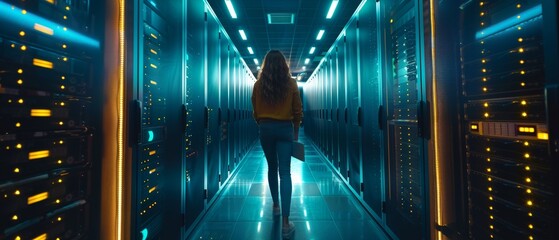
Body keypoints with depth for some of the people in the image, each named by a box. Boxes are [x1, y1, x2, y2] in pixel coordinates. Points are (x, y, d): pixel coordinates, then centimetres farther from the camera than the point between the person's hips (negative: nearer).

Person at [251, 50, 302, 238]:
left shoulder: (258, 84, -1)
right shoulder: (291, 84, -3)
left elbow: (255, 112, 4)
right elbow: (297, 111, 0)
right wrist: (296, 133, 11)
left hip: (265, 129, 2)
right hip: (285, 129, -1)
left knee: (272, 168, 19)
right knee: (285, 173, -1)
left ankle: (275, 206, 34)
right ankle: (285, 222, -2)